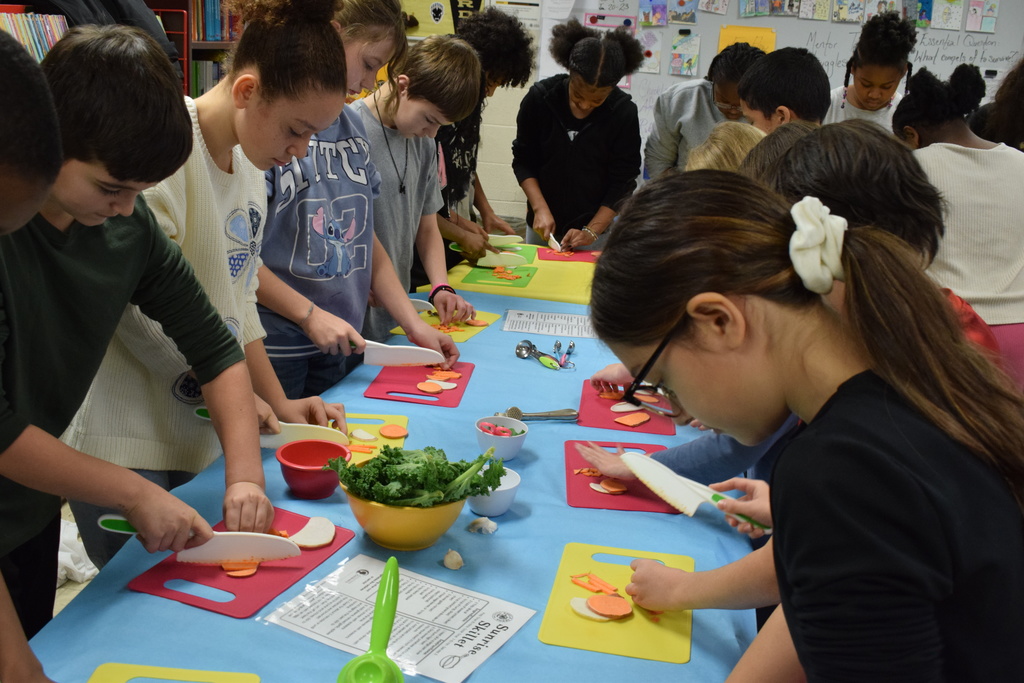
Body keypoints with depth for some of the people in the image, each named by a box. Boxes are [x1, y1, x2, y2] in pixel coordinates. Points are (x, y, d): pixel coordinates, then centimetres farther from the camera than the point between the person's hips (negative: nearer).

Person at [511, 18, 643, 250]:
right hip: (543, 226, 2)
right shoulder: (539, 97, -9)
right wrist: (540, 208, -14)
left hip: (597, 225, -1)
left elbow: (622, 183, -8)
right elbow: (523, 161, -2)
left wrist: (592, 231, -17)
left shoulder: (624, 112, -12)